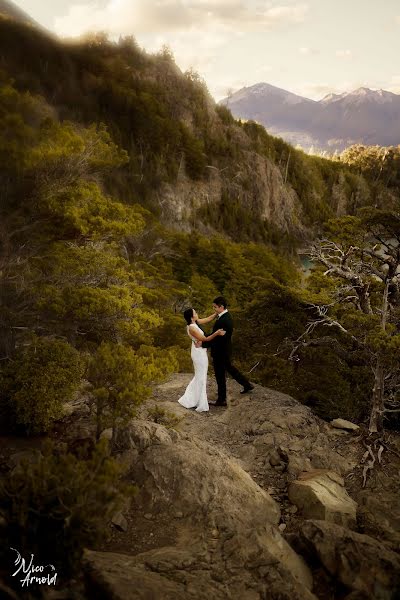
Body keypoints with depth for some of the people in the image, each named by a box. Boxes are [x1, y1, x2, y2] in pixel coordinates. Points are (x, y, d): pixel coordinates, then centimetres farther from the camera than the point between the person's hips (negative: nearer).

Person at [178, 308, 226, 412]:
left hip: (200, 352, 10)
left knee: (198, 377, 19)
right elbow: (205, 339, -21)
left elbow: (208, 319, 12)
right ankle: (201, 405, 10)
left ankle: (189, 400, 28)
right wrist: (216, 333, -29)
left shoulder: (195, 323, 2)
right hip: (199, 353, -10)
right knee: (201, 378, 0)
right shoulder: (192, 328, -23)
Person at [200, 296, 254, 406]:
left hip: (220, 352, -10)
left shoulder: (224, 321, -30)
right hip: (224, 349, 10)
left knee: (220, 376, 6)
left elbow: (217, 339, -31)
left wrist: (203, 344, -29)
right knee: (228, 367, 29)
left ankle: (221, 400, 22)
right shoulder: (226, 316, 2)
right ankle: (247, 385, 41)